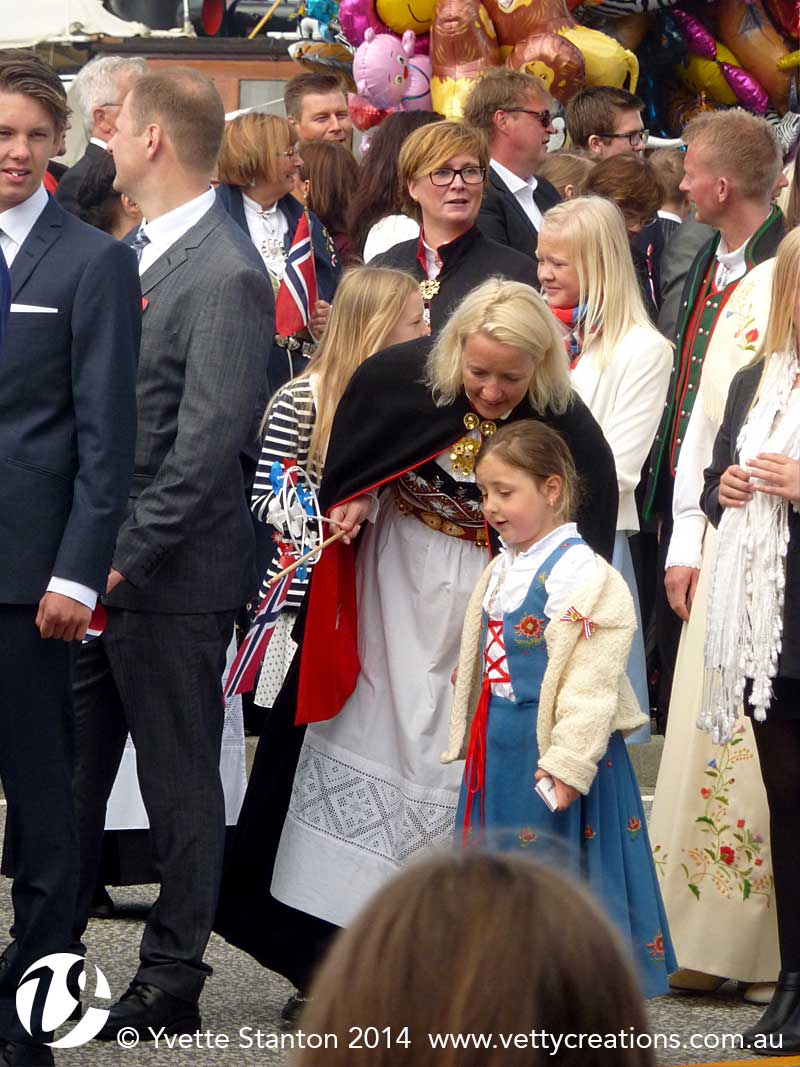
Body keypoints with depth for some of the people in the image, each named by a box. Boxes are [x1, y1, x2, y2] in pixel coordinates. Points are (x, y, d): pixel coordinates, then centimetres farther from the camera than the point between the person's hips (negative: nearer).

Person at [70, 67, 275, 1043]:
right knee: (67, 772, 12)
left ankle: (172, 981, 13)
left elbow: (208, 446, -20)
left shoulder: (224, 276, -17)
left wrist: (126, 556, -19)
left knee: (178, 784, 4)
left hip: (170, 576, -8)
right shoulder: (135, 255, 11)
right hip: (104, 565, 8)